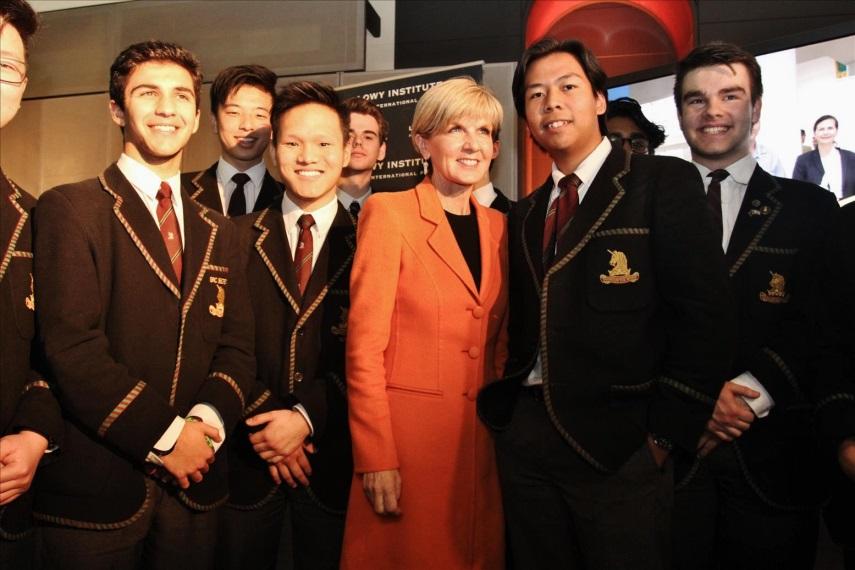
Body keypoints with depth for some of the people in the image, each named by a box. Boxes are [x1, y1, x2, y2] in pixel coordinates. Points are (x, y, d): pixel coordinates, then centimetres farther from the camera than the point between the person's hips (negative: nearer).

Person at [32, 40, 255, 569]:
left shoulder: (219, 231, 11)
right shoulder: (70, 208, -6)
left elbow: (236, 346, 6)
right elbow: (72, 345, -15)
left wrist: (207, 420, -11)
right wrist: (164, 435, -16)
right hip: (95, 485, -4)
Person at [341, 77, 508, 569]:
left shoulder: (498, 225, 10)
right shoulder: (389, 212, -7)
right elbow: (364, 344, -10)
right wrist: (376, 456, -14)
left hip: (482, 438, 5)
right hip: (407, 434, -5)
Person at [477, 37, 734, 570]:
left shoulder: (665, 182, -4)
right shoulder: (524, 215, 14)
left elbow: (705, 314, -10)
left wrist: (666, 433, -12)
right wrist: (504, 408, 5)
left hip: (619, 443, -5)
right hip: (527, 439, 6)